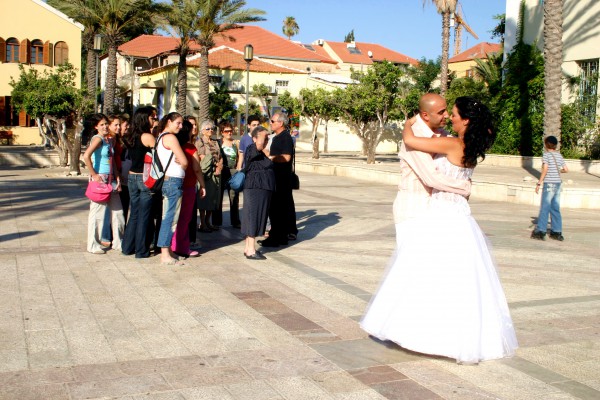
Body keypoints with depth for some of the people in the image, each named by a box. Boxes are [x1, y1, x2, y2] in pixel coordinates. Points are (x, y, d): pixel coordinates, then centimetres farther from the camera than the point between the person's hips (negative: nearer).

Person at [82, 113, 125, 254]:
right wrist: (93, 175, -21)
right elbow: (86, 156, -27)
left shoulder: (109, 140, 13)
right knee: (97, 212, 0)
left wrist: (117, 177, 6)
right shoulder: (98, 139, -11)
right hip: (100, 179, -8)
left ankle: (118, 242, 21)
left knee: (117, 211, 10)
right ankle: (93, 245, 9)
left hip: (111, 180, 8)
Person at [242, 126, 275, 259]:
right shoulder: (252, 149, -13)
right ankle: (251, 251, -6)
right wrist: (263, 133, -21)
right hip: (256, 188, -10)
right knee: (254, 217, -8)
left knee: (253, 218, 12)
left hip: (261, 188, 10)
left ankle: (248, 248, 18)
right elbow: (259, 145, -35)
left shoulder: (262, 153, 19)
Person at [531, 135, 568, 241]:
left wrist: (539, 183, -15)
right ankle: (556, 232, 11)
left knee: (545, 208, -5)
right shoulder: (559, 155, 11)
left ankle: (540, 231, -5)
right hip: (558, 183, 6)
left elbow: (545, 169, -17)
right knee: (555, 208, 10)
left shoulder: (546, 154, -7)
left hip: (549, 184, -6)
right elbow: (566, 169, 11)